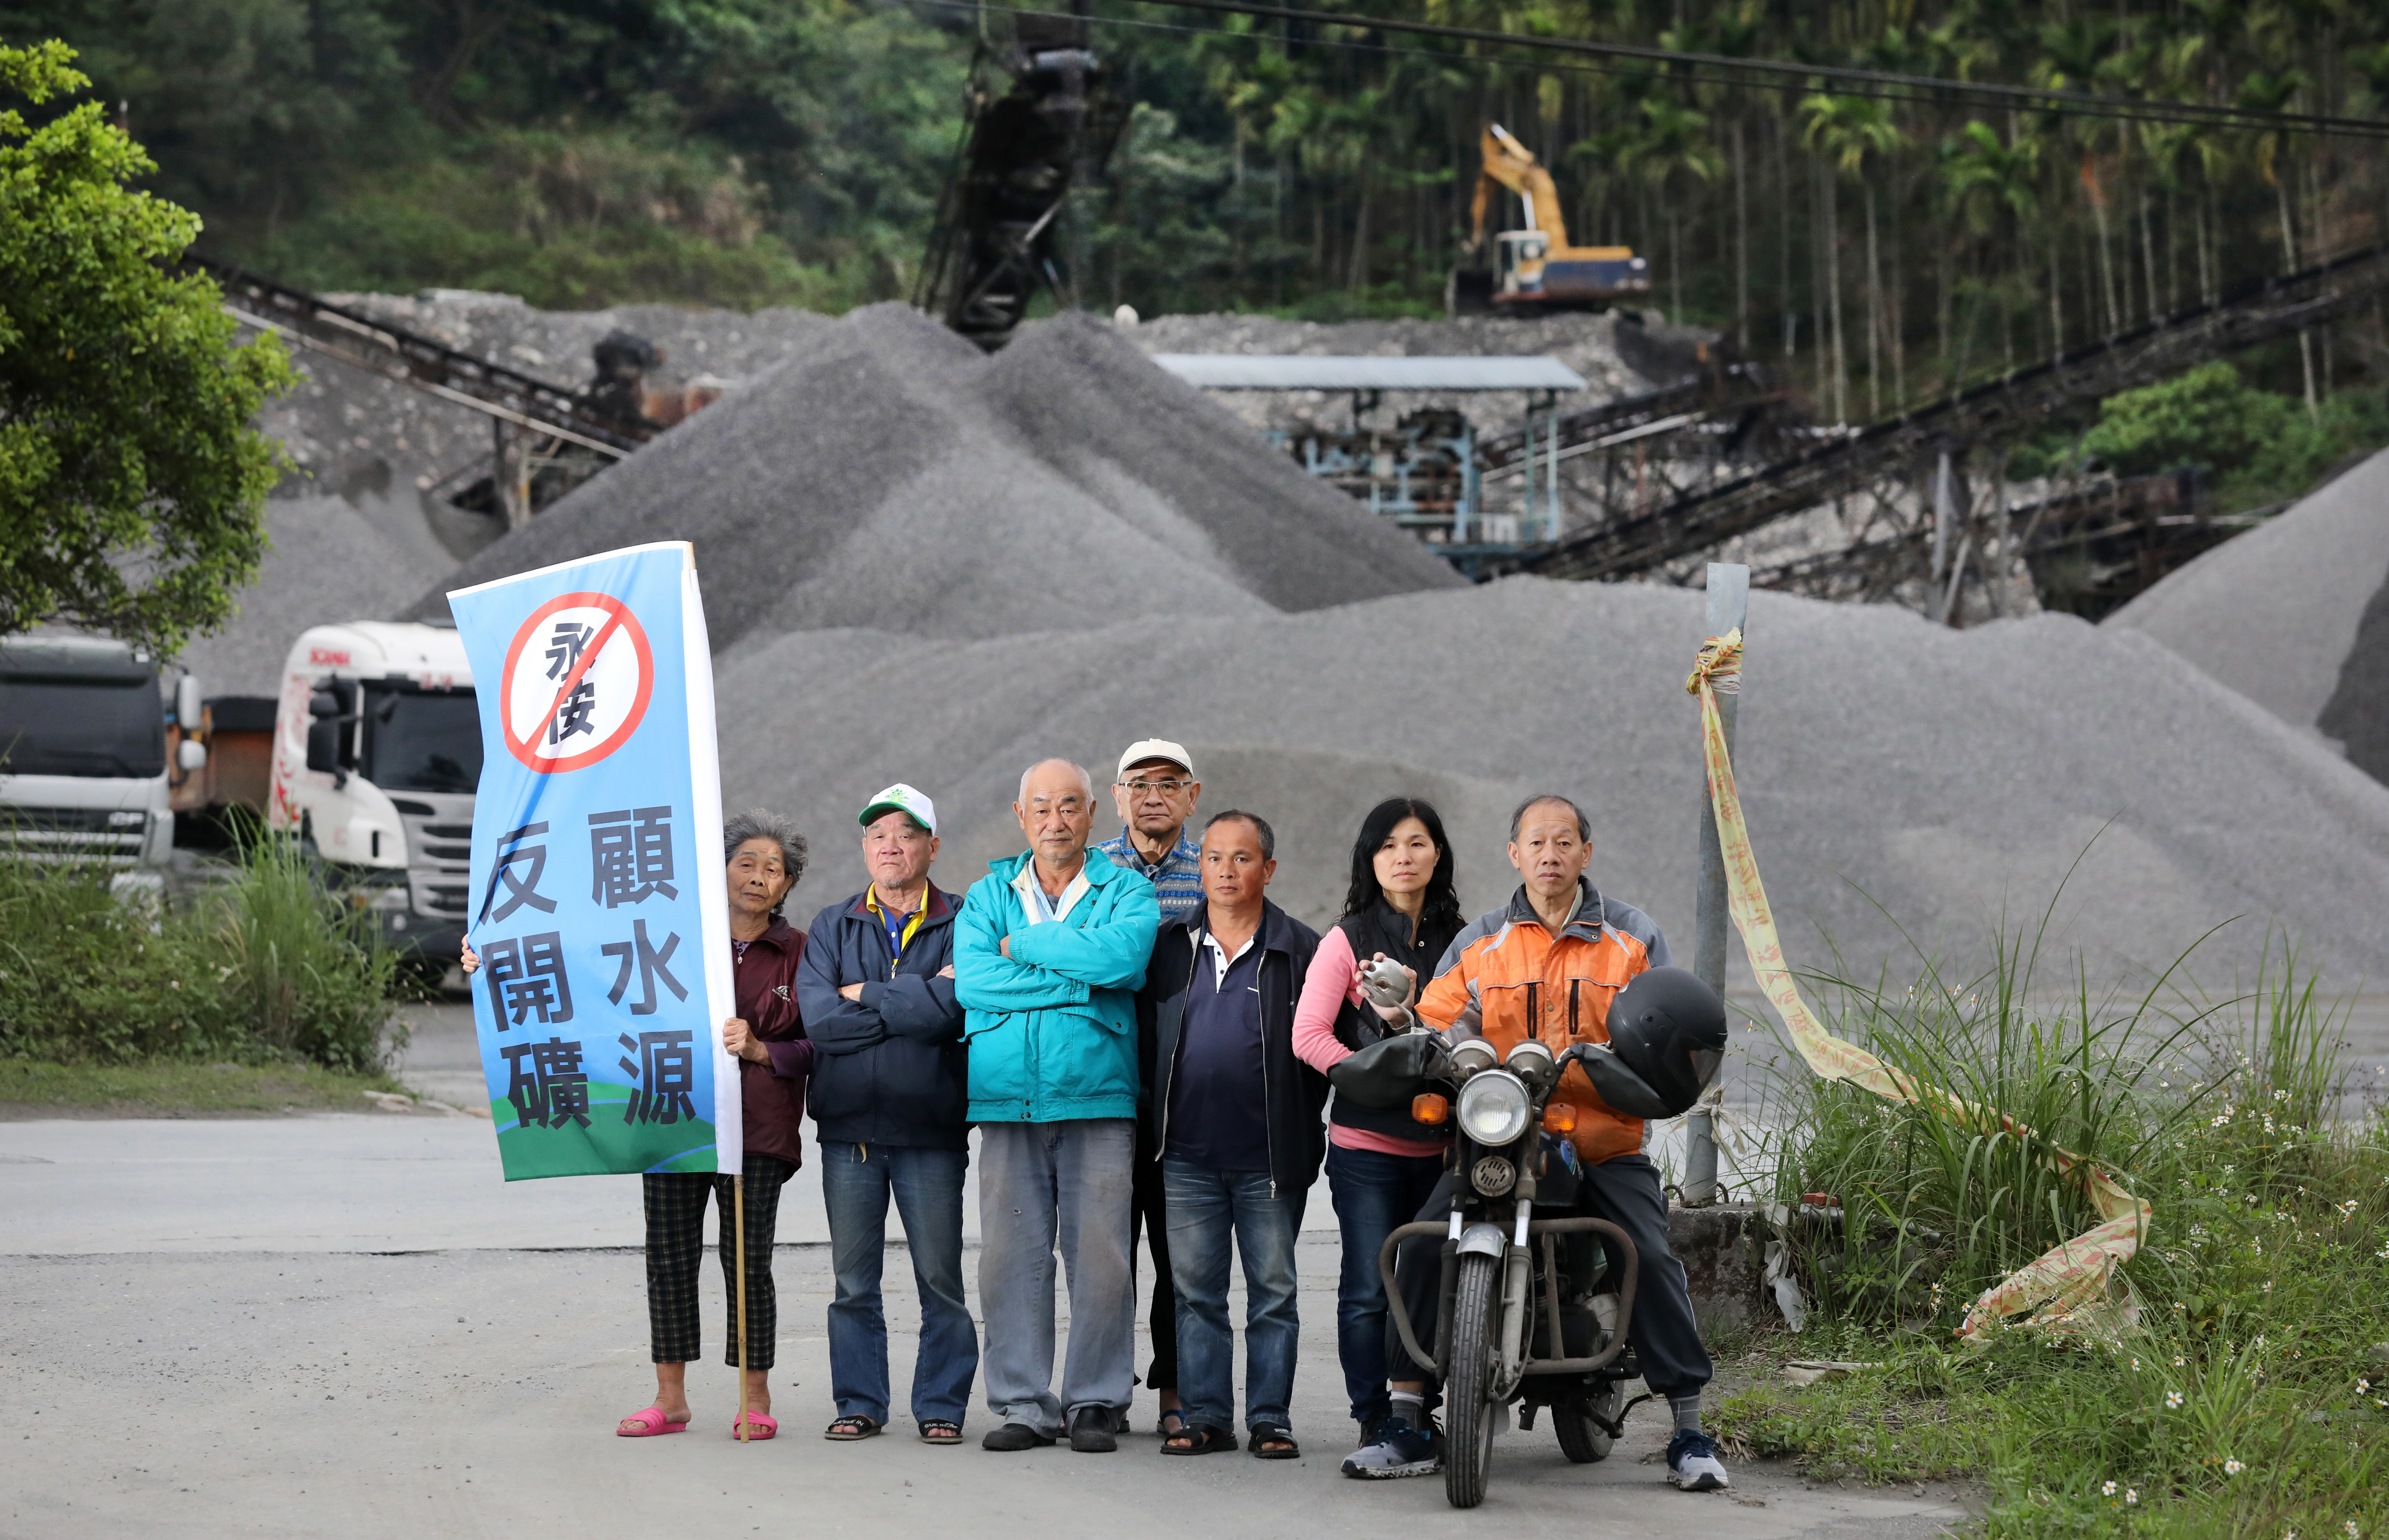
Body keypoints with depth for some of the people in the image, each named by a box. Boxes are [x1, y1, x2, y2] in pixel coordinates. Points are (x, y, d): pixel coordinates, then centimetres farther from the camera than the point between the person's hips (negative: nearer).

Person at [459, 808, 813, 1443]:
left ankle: (756, 1400, 7)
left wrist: (757, 1049, -14)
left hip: (756, 1132, -2)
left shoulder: (799, 955, 5)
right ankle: (670, 1398, 11)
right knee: (669, 1260, 3)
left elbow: (815, 1049, 5)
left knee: (747, 1265, -2)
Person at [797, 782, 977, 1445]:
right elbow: (818, 1017, -5)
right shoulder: (832, 928, 12)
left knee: (940, 1278, 0)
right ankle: (859, 1403, 13)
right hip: (848, 1128, 2)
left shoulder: (960, 926, 4)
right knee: (854, 1280, 5)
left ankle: (941, 1405, 7)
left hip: (932, 1129, -2)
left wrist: (865, 997, -6)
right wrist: (914, 1003, -8)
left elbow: (956, 1006, -15)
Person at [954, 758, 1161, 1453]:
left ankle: (1094, 1403, 5)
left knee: (1099, 1258, -3)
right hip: (1007, 1103, 2)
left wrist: (1022, 944, -6)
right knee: (1010, 1258, 0)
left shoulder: (1125, 891, 8)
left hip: (1097, 1102, -2)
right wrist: (1080, 979, -8)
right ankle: (1023, 1404, 7)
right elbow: (972, 981, -4)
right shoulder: (988, 896, 14)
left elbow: (1121, 956, -14)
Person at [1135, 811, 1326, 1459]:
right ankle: (1205, 1414, 10)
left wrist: (1303, 1125, -1)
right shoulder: (1168, 945, 9)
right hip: (1189, 1156, 2)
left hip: (1270, 1159, -2)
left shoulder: (1301, 950, 1)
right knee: (1196, 1290, 5)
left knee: (1274, 1290, 3)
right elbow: (1139, 1030, 15)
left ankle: (1270, 1418, 8)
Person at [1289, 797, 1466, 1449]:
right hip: (1367, 1142, -3)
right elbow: (1308, 1035, -5)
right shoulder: (1348, 941, 3)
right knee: (1369, 1290, -6)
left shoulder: (1461, 942, 13)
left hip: (1441, 1145, 3)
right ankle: (1373, 1420, 1)